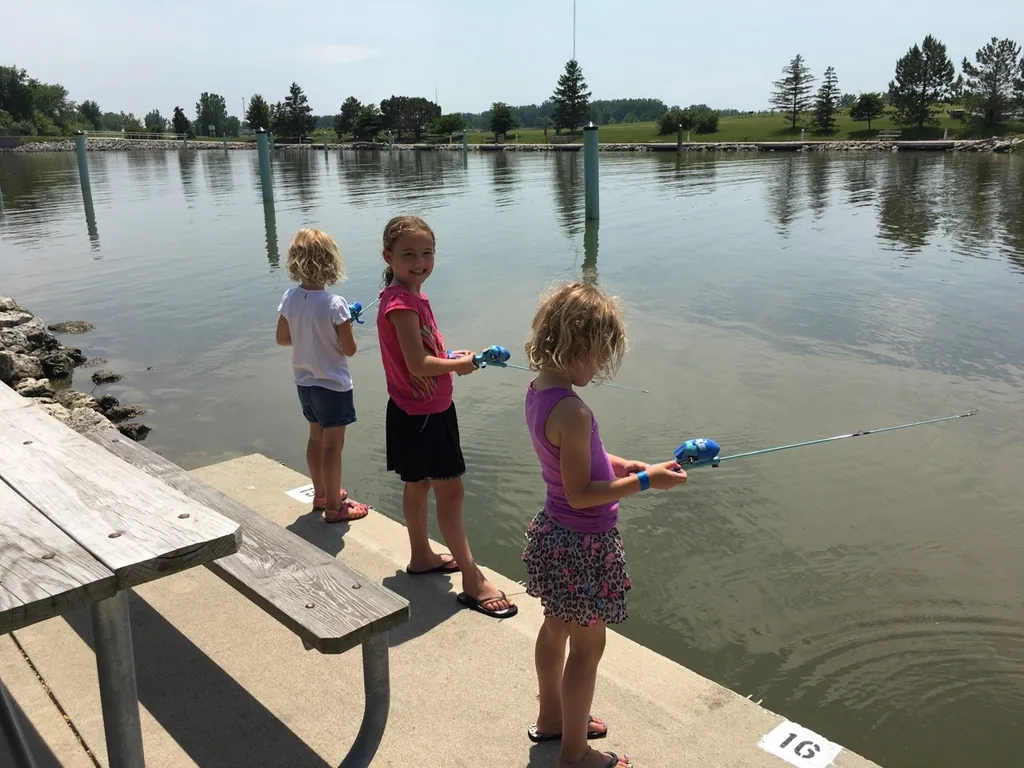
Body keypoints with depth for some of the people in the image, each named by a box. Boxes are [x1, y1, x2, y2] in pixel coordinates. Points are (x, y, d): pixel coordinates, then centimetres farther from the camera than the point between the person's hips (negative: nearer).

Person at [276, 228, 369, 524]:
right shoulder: (334, 304, -23)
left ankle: (321, 494, 36)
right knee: (333, 444, 4)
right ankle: (334, 506, 15)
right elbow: (349, 349, -18)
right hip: (332, 385, -7)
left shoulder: (289, 298, -5)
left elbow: (282, 338, 6)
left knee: (316, 437, 21)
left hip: (304, 382, 7)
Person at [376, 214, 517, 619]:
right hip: (419, 415, -10)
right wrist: (460, 364, -13)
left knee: (418, 484, 21)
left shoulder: (412, 296, 7)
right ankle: (472, 581, 3)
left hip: (428, 411, 10)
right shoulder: (401, 303, -23)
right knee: (450, 491, -5)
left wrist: (453, 357, -4)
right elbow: (418, 365, -29)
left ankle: (421, 556, 37)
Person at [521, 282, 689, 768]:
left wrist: (615, 465, 1)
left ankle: (551, 718, 47)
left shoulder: (537, 390, -1)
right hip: (584, 544, -9)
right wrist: (644, 481, -20)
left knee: (556, 628, 25)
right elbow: (580, 494, -26)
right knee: (587, 646, 9)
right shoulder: (572, 410, -30)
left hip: (553, 533, 9)